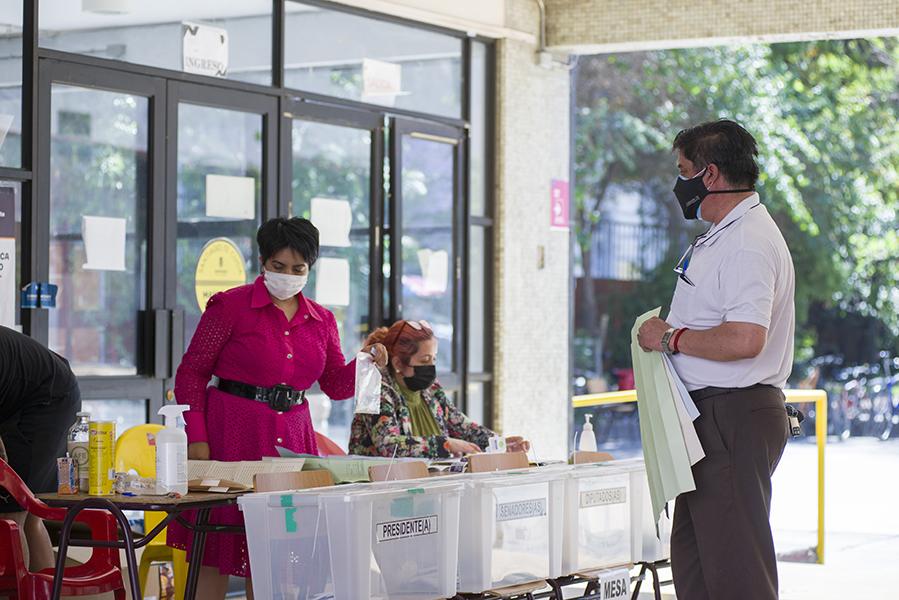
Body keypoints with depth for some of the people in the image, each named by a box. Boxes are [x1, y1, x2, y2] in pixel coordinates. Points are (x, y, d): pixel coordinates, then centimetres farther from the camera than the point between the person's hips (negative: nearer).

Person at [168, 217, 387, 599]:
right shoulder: (230, 306, -3)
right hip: (232, 434, -4)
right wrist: (196, 437, -11)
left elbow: (336, 384, 16)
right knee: (218, 544, -3)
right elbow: (192, 371, -3)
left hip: (290, 437, 5)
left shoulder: (321, 320, 12)